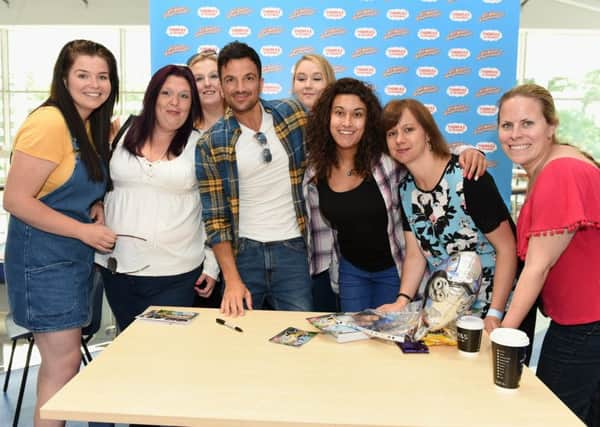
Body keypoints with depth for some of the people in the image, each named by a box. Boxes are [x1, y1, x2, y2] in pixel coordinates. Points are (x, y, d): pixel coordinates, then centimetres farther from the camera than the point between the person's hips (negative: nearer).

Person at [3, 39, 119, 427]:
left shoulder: (97, 126, 7)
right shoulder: (49, 123, -19)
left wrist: (97, 208, -1)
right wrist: (84, 230, -20)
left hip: (78, 256, 8)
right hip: (44, 257, -8)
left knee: (59, 360, 17)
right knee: (65, 364, -3)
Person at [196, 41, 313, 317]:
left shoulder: (294, 114, 0)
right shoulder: (211, 143, -3)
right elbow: (215, 218, -4)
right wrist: (232, 280, -12)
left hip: (292, 251, 1)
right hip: (242, 252, 0)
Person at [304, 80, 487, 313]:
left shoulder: (388, 159, -21)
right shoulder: (316, 171, -8)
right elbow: (319, 229, 2)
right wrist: (324, 271, 7)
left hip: (394, 268, -3)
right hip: (351, 270, 3)